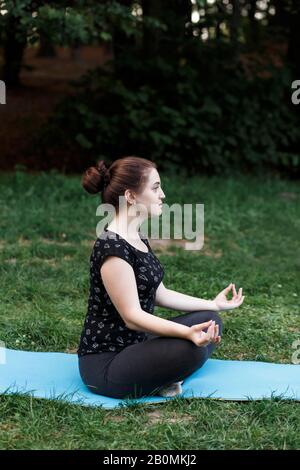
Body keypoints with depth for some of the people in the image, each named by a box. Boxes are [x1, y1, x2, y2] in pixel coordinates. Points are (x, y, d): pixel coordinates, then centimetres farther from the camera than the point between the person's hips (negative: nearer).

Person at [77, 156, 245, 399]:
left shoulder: (138, 238, 8)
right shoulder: (112, 248, -23)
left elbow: (159, 294, 15)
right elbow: (132, 316, -25)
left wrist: (214, 304, 16)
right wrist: (187, 332, -38)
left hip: (133, 343, 11)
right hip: (105, 364, -11)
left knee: (211, 321, 12)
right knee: (190, 349, -32)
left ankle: (159, 378, 0)